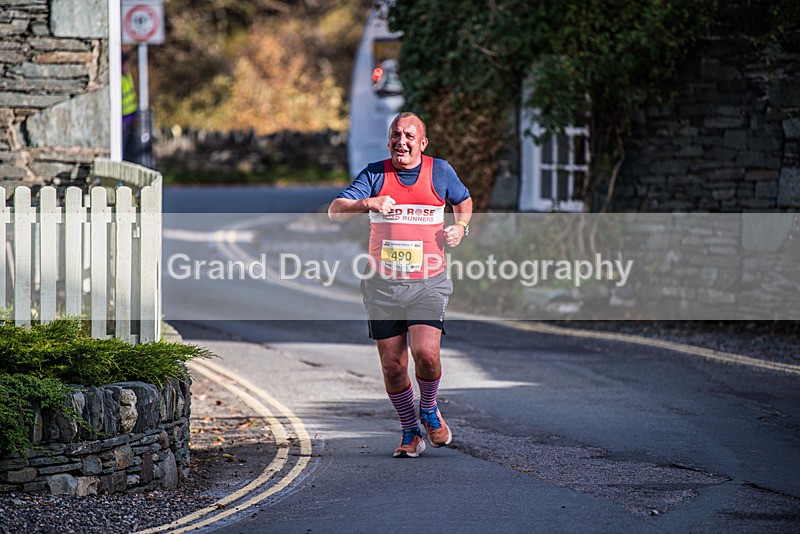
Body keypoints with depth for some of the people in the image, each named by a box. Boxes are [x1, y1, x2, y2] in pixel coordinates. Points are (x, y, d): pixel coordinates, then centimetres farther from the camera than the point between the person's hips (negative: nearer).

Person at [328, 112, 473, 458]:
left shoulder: (440, 171, 4)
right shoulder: (374, 174, 1)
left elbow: (463, 200, 25)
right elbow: (335, 211, -10)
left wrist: (460, 227, 4)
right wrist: (368, 203, -28)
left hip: (427, 283, -1)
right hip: (383, 285, 1)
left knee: (426, 353, -18)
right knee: (392, 365, 1)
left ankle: (429, 411, 12)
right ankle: (410, 432, 21)